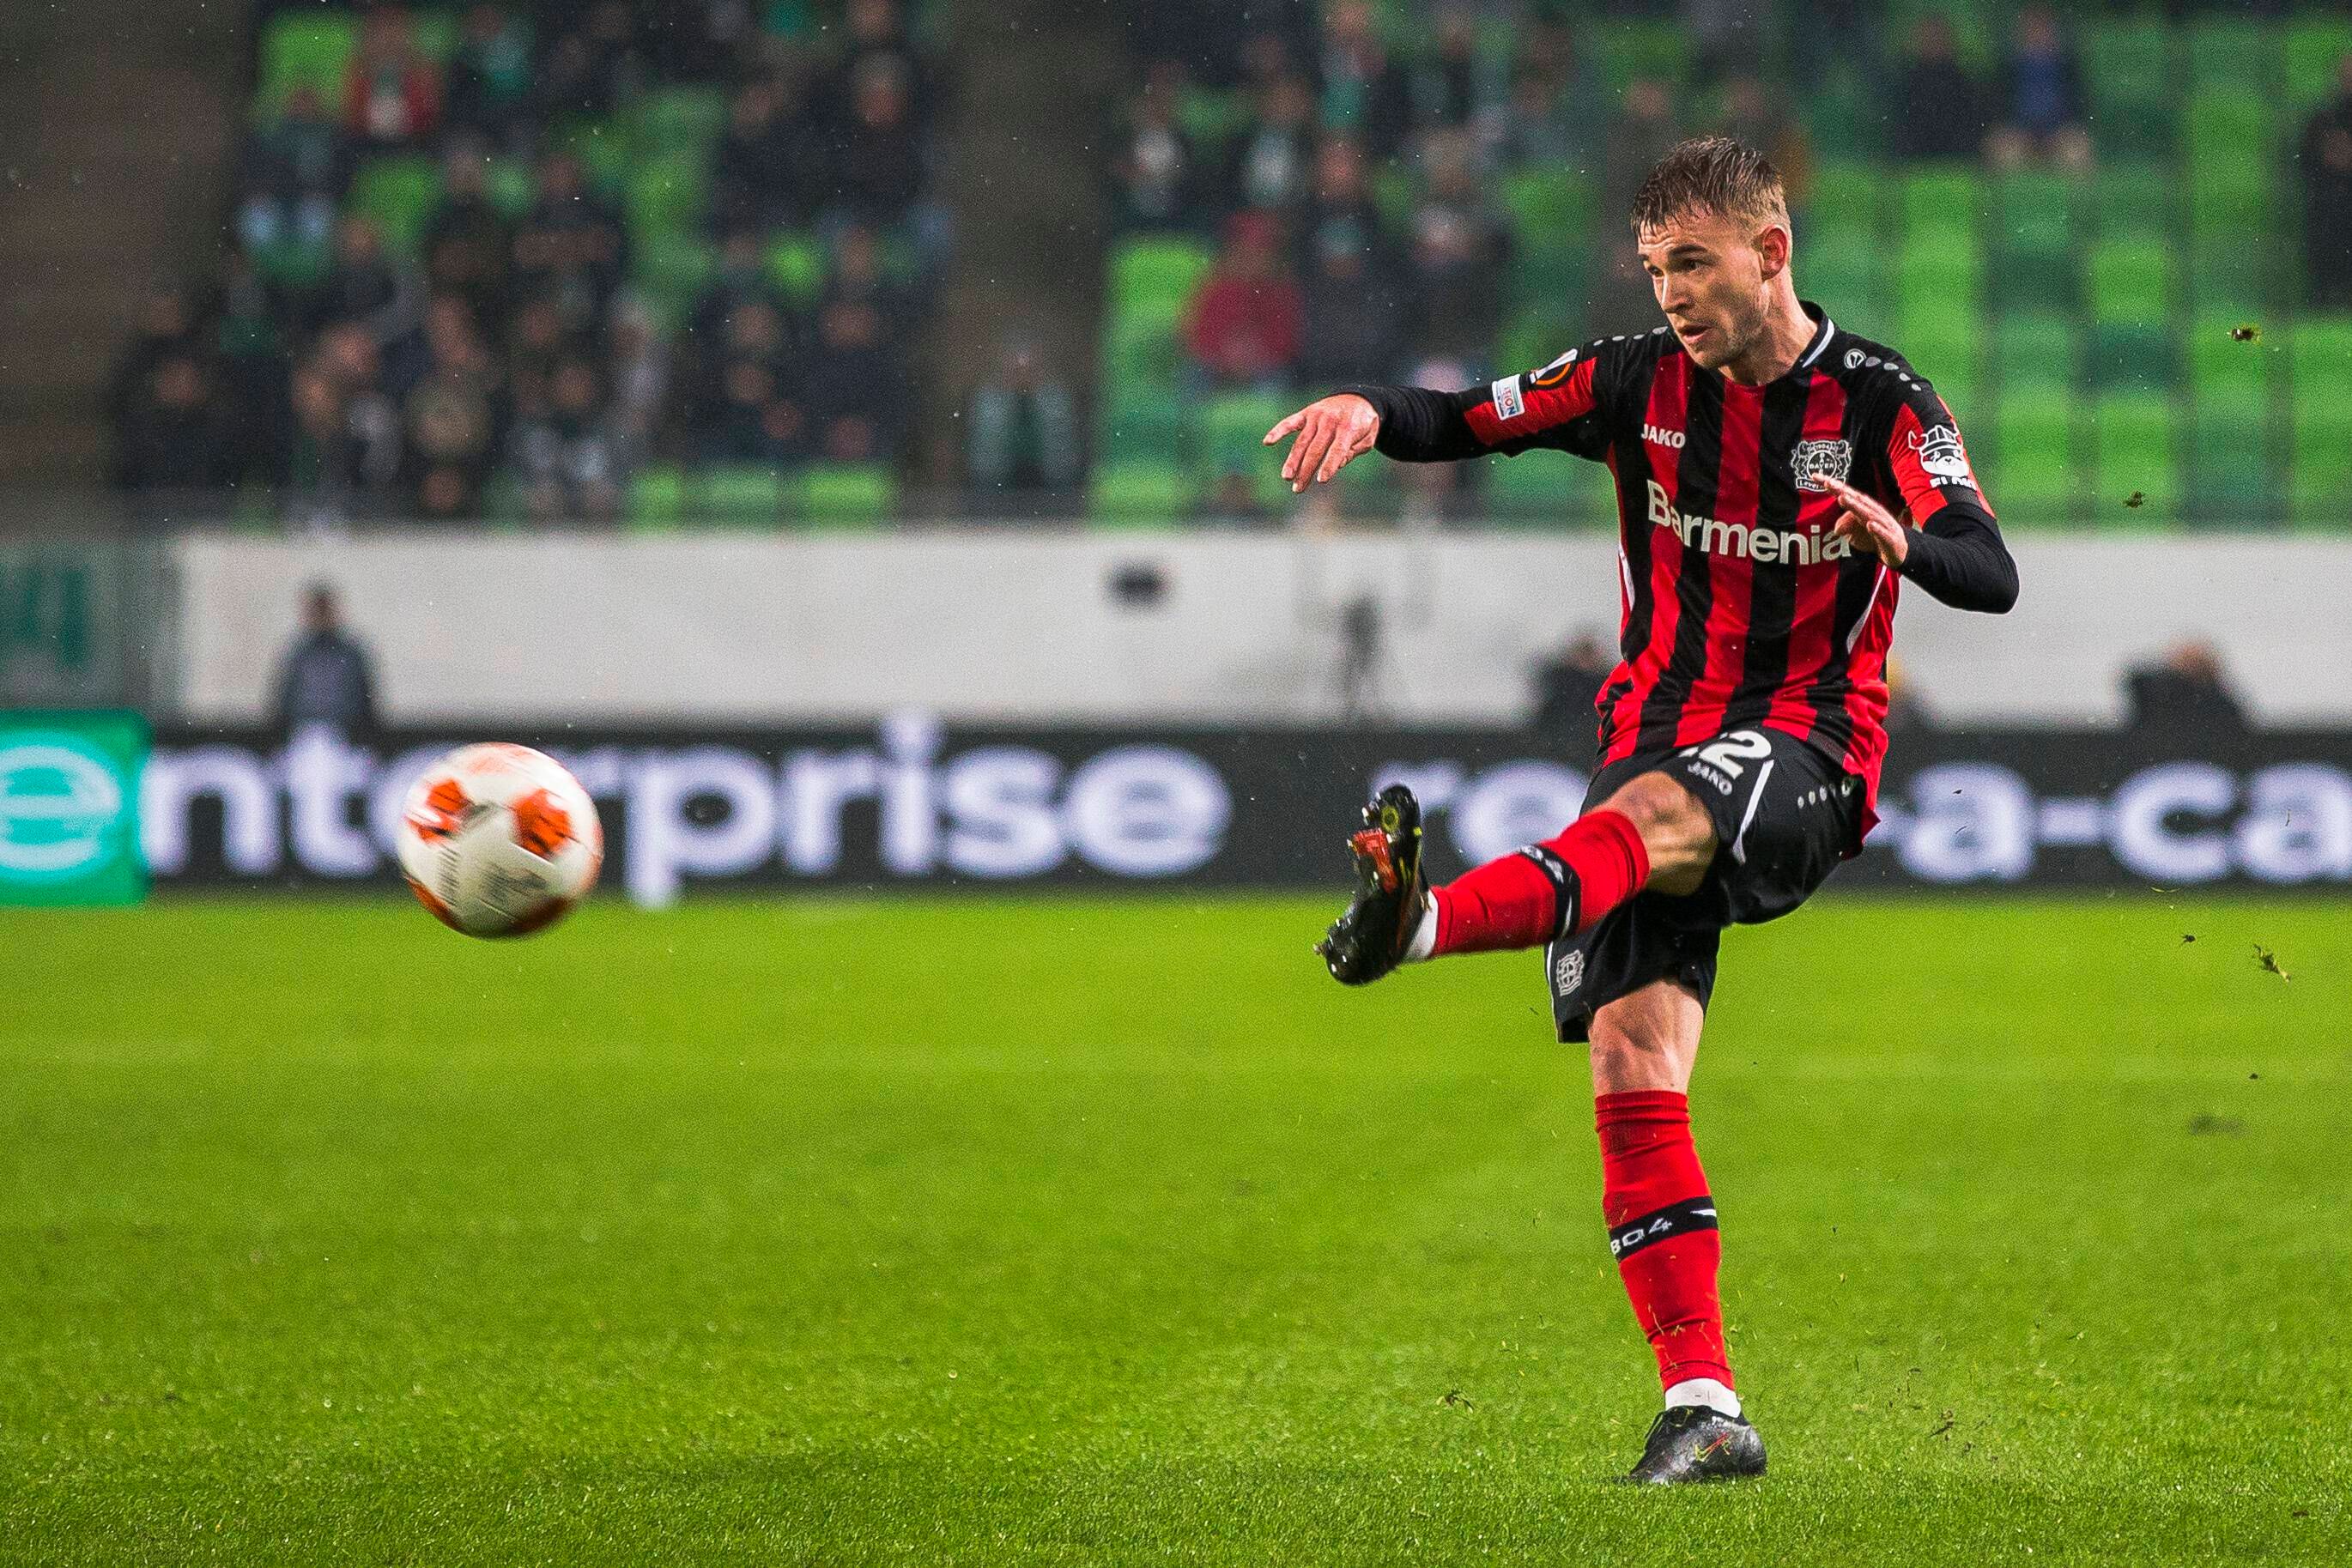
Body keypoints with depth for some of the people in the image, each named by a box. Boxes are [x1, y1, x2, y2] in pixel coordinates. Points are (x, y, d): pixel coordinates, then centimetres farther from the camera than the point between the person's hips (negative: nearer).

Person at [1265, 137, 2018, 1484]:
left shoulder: (1880, 401, -3)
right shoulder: (1643, 379, 8)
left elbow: (1992, 577, -15)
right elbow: (1469, 421, 6)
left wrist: (1899, 535, -37)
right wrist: (1369, 412, -17)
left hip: (1804, 756, -4)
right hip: (1660, 735, 4)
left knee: (1656, 810, -38)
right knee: (1633, 1071, -12)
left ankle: (1424, 920, -65)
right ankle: (1704, 1410, -12)